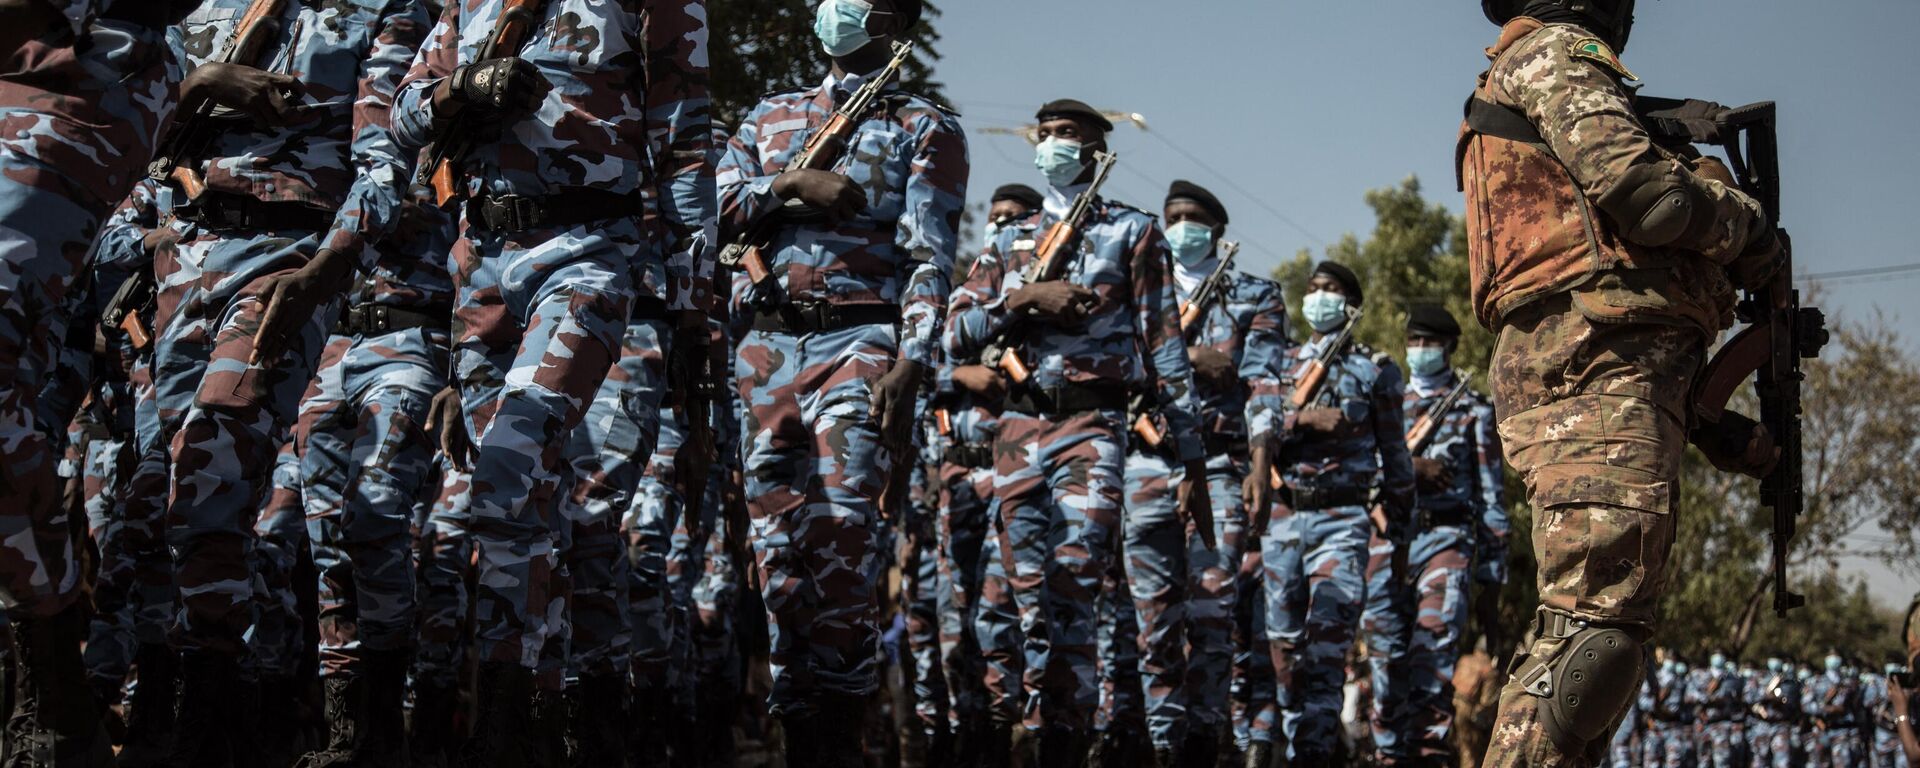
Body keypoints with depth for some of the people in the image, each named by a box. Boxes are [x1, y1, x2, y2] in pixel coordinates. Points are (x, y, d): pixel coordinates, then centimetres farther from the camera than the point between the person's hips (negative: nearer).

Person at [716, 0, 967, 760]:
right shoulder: (771, 115, 22)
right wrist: (793, 185, -6)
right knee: (777, 537, 0)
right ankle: (798, 731, 3)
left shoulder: (925, 127, 9)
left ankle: (839, 732, -12)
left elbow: (930, 256, -2)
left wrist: (912, 360, -15)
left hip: (858, 338, -4)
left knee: (838, 534, -16)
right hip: (764, 343, 4)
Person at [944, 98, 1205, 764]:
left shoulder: (1132, 233, 10)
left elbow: (1166, 349, 5)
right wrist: (1024, 299, -8)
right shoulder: (1010, 244, 20)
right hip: (1018, 427, 3)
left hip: (1092, 425, -3)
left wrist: (1191, 460, -1)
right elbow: (957, 336, 10)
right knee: (1021, 594, -1)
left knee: (1072, 592, -11)